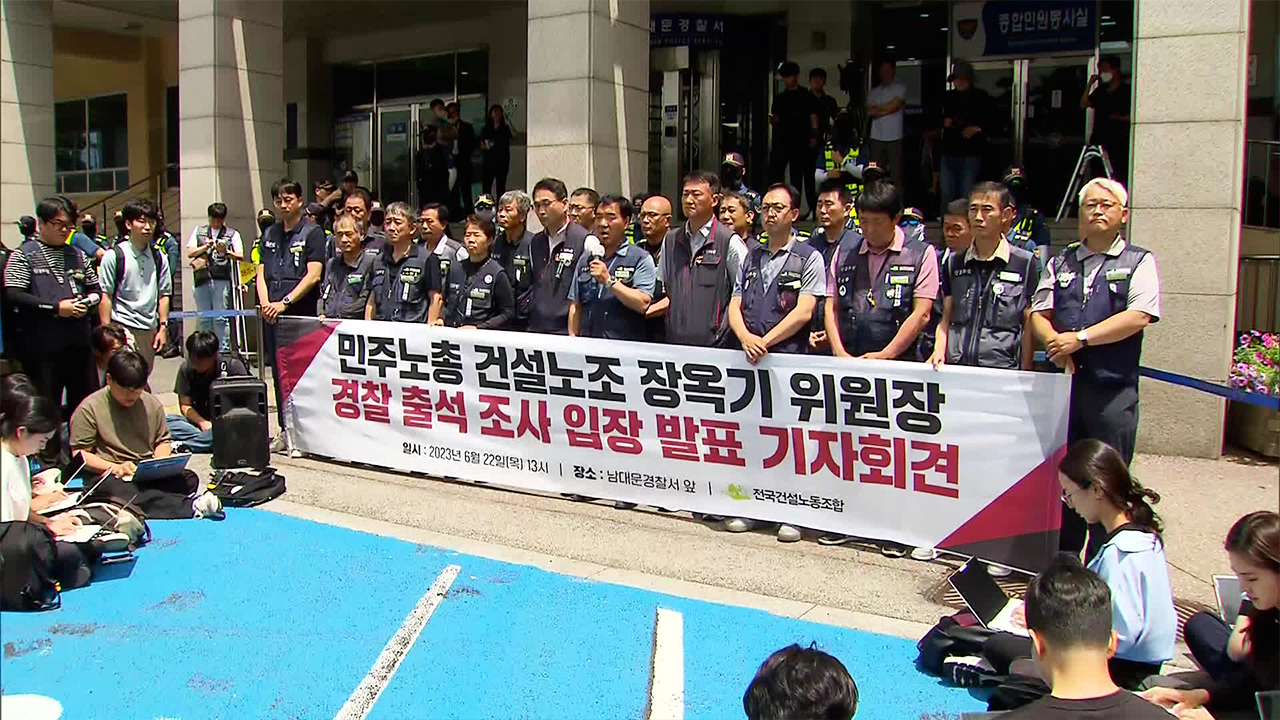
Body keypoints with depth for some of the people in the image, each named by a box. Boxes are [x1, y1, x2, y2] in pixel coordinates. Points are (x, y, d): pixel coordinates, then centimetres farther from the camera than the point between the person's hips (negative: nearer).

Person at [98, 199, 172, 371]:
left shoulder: (159, 257, 9)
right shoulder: (114, 256, -3)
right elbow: (105, 296, -4)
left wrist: (163, 327, 6)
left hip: (149, 329, 4)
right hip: (122, 328, -4)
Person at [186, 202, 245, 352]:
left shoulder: (232, 234, 12)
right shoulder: (198, 231, 19)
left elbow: (240, 256, 3)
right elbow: (190, 252, 11)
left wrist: (226, 252, -15)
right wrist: (206, 247, -4)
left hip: (222, 279, -3)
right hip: (202, 279, 3)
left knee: (220, 318, -8)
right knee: (204, 318, 5)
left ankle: (224, 349, -4)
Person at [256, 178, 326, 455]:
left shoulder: (312, 232, -2)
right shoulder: (269, 234, 16)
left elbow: (313, 276, -10)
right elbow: (261, 273, 15)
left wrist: (284, 303, -15)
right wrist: (265, 303, -3)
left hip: (301, 314, -6)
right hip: (272, 315, 6)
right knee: (278, 373, 9)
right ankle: (285, 430, 17)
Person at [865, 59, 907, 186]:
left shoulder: (900, 88, 5)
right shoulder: (873, 92, 15)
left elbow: (893, 106, -9)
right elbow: (869, 112, 3)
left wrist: (877, 108, 3)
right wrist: (885, 109, -7)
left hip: (895, 138, -3)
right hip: (876, 138, 3)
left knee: (896, 174, -5)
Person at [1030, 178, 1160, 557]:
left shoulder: (1139, 262, 3)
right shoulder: (1060, 263, 15)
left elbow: (1139, 315, -11)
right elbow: (1038, 314, 10)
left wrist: (1080, 338, -16)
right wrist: (1057, 344, -10)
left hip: (1112, 387, -4)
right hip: (1064, 383, 4)